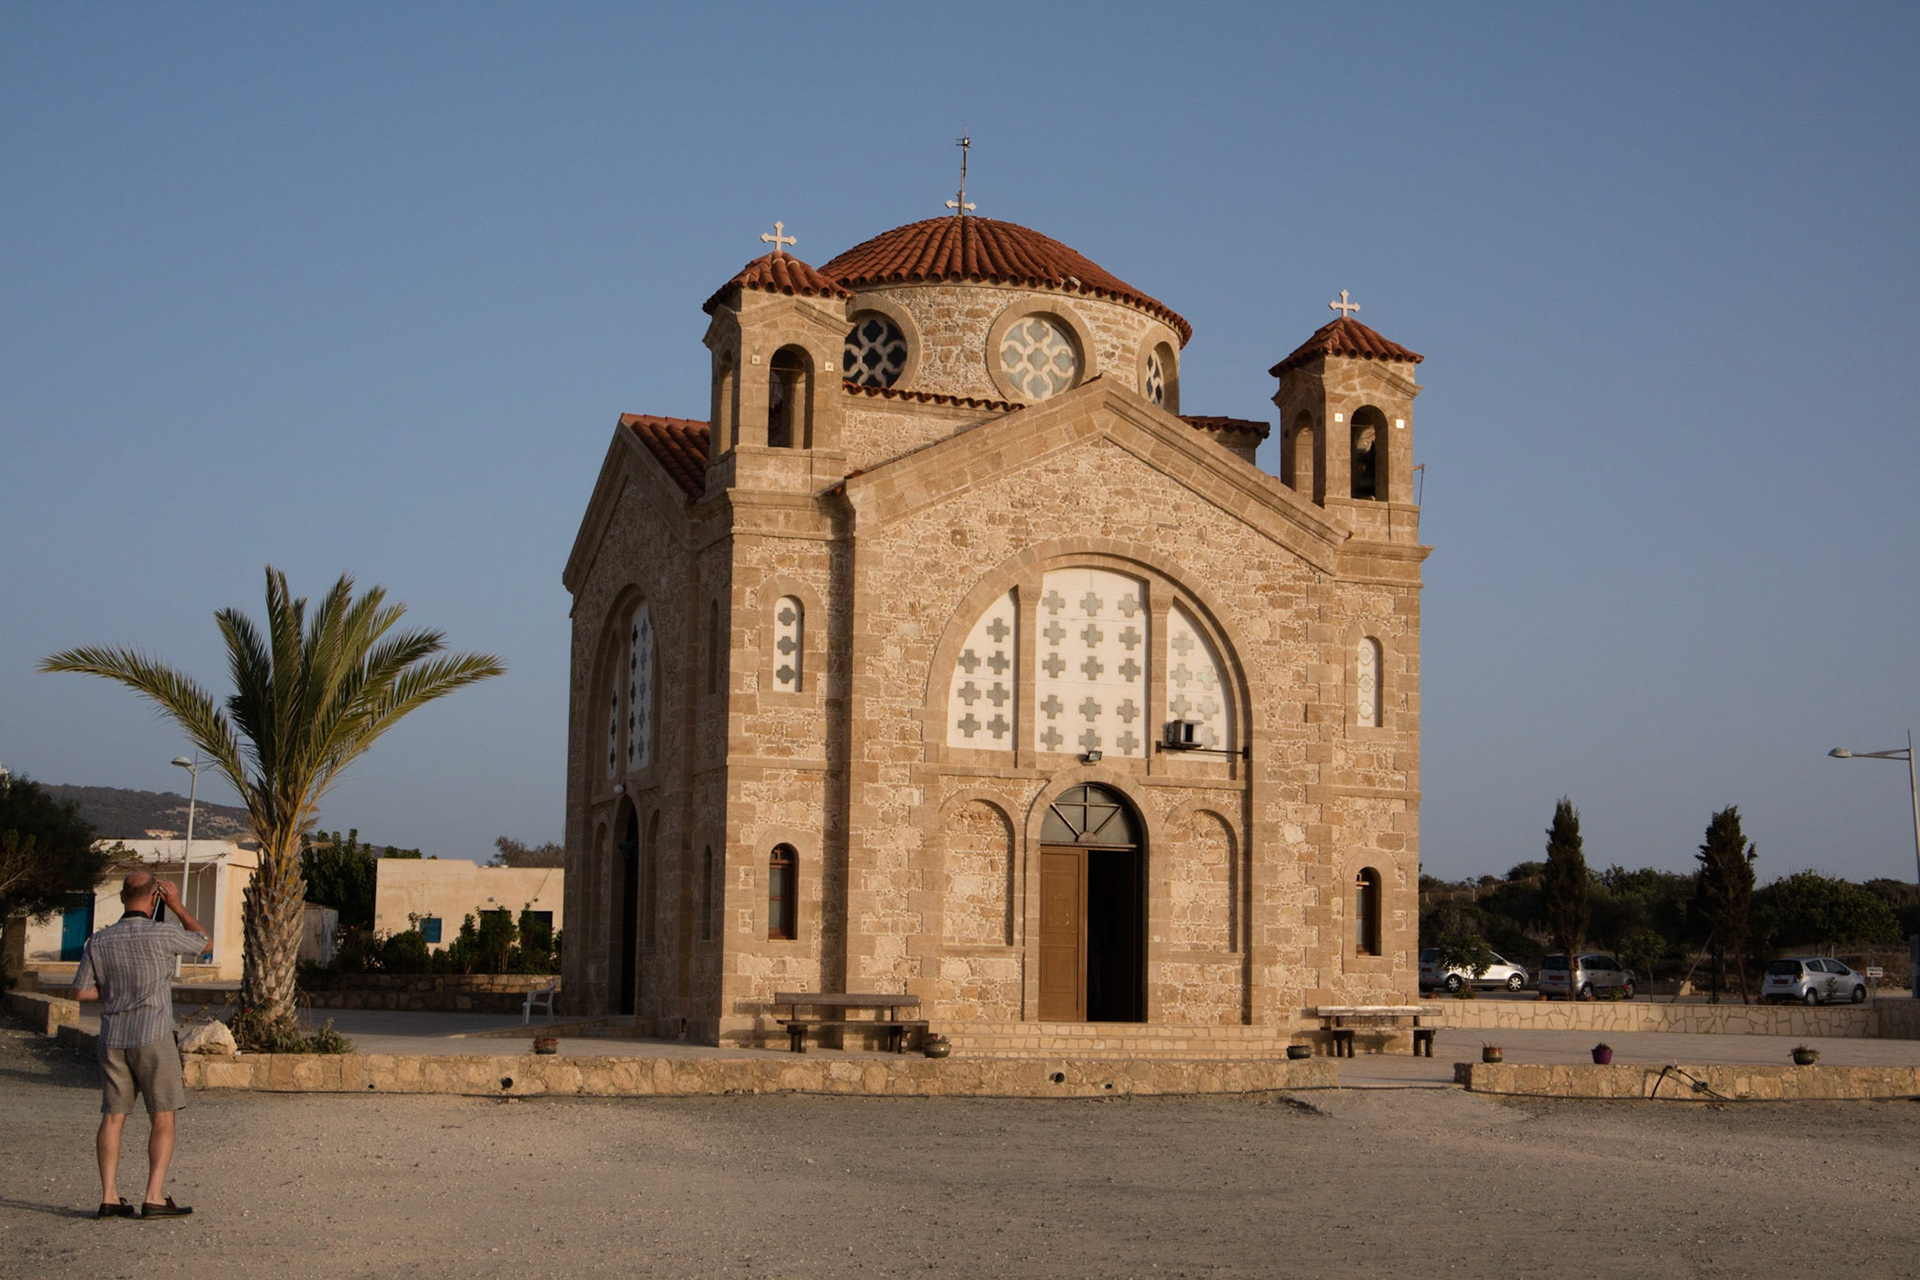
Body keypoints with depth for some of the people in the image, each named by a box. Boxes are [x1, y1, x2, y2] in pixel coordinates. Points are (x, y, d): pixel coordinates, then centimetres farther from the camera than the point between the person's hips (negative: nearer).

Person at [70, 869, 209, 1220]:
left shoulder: (98, 941, 3)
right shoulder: (161, 934, -9)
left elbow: (81, 991, 7)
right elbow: (202, 941, 10)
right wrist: (177, 905, 14)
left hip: (112, 1038, 4)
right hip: (152, 1036, -4)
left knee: (112, 1117, 8)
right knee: (163, 1118, 1)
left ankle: (109, 1197, 4)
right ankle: (154, 1197, -6)